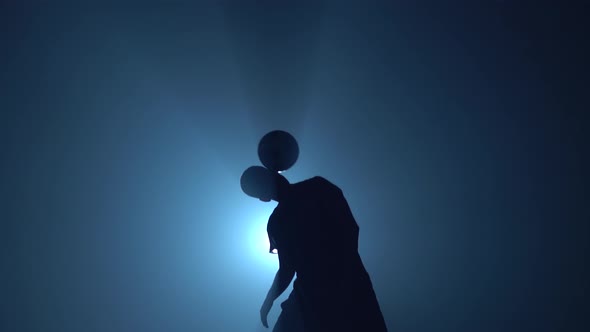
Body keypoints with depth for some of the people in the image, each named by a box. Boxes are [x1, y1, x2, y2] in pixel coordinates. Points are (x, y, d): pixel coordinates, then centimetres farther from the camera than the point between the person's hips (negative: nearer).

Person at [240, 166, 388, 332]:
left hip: (316, 295, -3)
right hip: (352, 280, 3)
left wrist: (268, 301, 11)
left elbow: (286, 272, -5)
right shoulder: (320, 185, -7)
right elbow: (352, 227, -1)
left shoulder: (277, 220, -13)